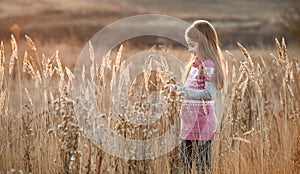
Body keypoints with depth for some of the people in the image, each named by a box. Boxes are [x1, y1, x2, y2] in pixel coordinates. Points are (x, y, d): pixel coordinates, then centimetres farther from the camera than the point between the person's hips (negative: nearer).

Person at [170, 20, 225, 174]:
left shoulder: (209, 65, -13)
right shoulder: (196, 63, 15)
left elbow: (209, 93, -21)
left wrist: (187, 91, -26)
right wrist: (179, 89, 7)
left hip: (202, 117, -10)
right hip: (190, 118, 10)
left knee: (201, 161, -6)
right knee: (184, 155, 14)